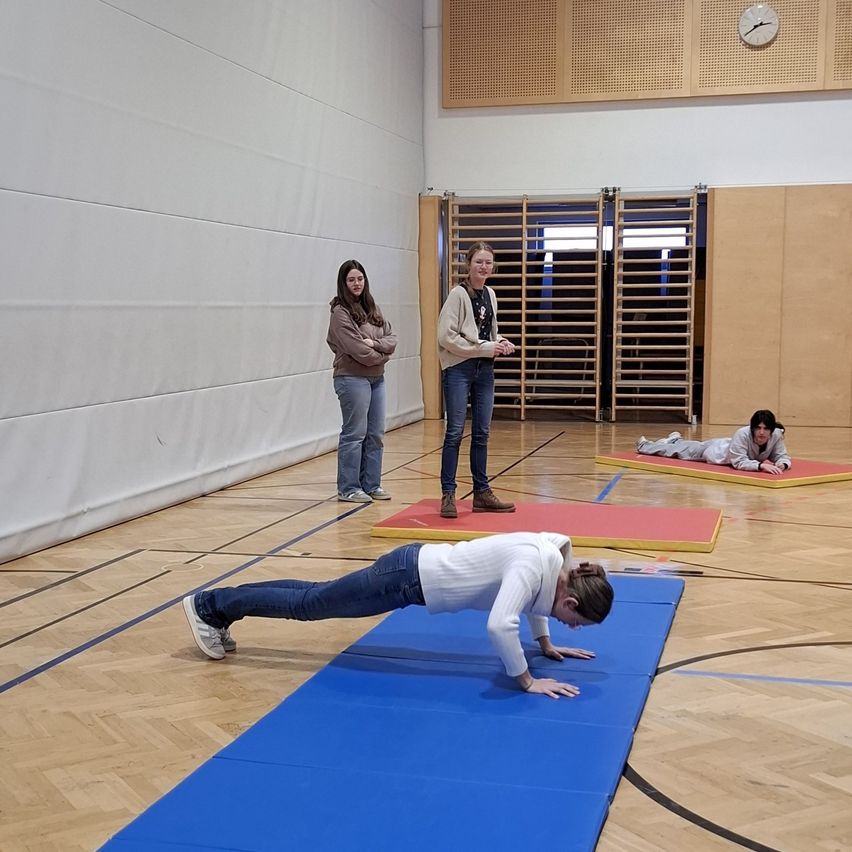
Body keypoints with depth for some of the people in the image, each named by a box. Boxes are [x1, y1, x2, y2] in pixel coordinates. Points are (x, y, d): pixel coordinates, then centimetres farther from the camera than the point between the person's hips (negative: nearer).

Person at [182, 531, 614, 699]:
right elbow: (499, 625, -40)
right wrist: (528, 681, -28)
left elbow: (530, 598, 19)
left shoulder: (554, 556, -2)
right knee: (308, 605, 8)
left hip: (421, 565, 8)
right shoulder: (534, 566, -29)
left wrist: (545, 643, 17)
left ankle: (220, 607, 36)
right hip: (409, 577, -8)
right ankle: (209, 606, 24)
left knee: (314, 597, 21)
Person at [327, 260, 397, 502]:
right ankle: (348, 489, 5)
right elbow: (358, 350, -17)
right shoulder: (341, 313, -9)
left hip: (376, 378, 7)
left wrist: (374, 344, -14)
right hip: (353, 379, -7)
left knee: (375, 434, 10)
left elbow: (391, 339, 6)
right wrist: (382, 355, -3)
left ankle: (371, 485, 19)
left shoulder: (372, 309, 13)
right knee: (355, 434, -3)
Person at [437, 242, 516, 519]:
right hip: (459, 369, -7)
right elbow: (446, 336, -16)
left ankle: (482, 492, 19)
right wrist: (484, 348, -15)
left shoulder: (490, 294, 12)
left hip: (484, 370, 7)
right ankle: (448, 494, 2)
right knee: (455, 432, -4)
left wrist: (500, 343, 1)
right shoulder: (458, 294, -9)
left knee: (481, 433, 11)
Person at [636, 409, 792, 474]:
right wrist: (761, 465, -56)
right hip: (717, 449, -5)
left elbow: (783, 457, -22)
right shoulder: (743, 434, -44)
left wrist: (782, 465, -44)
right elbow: (739, 462, -44)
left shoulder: (776, 435, -30)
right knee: (684, 451, 20)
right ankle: (644, 444, 47)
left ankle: (675, 440, 68)